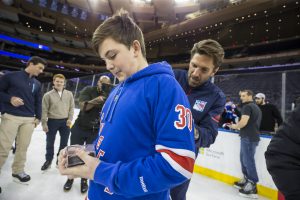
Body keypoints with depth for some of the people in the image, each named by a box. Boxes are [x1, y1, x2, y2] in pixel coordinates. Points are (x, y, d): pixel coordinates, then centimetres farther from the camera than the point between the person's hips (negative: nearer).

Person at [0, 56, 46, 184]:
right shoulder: (11, 76, 1)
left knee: (23, 147, 9)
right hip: (11, 117, -4)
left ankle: (18, 171, 24)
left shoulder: (37, 84, 13)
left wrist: (38, 117, 10)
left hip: (29, 119, 4)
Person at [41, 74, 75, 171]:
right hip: (52, 121, -1)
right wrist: (44, 123, -6)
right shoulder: (48, 95, -5)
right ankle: (48, 160, 33)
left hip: (65, 121, 2)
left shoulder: (69, 94, 2)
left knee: (64, 142, 11)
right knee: (50, 142, 12)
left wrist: (70, 119, -4)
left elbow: (71, 107, 5)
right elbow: (44, 110, -4)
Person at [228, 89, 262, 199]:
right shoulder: (256, 107, 20)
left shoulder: (247, 106, -11)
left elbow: (243, 122, -21)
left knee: (248, 160, -6)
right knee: (244, 158, 18)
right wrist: (239, 126, 15)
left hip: (248, 137, -10)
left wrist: (235, 126, -3)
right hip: (253, 135, 10)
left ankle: (252, 186, 0)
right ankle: (246, 180, 28)